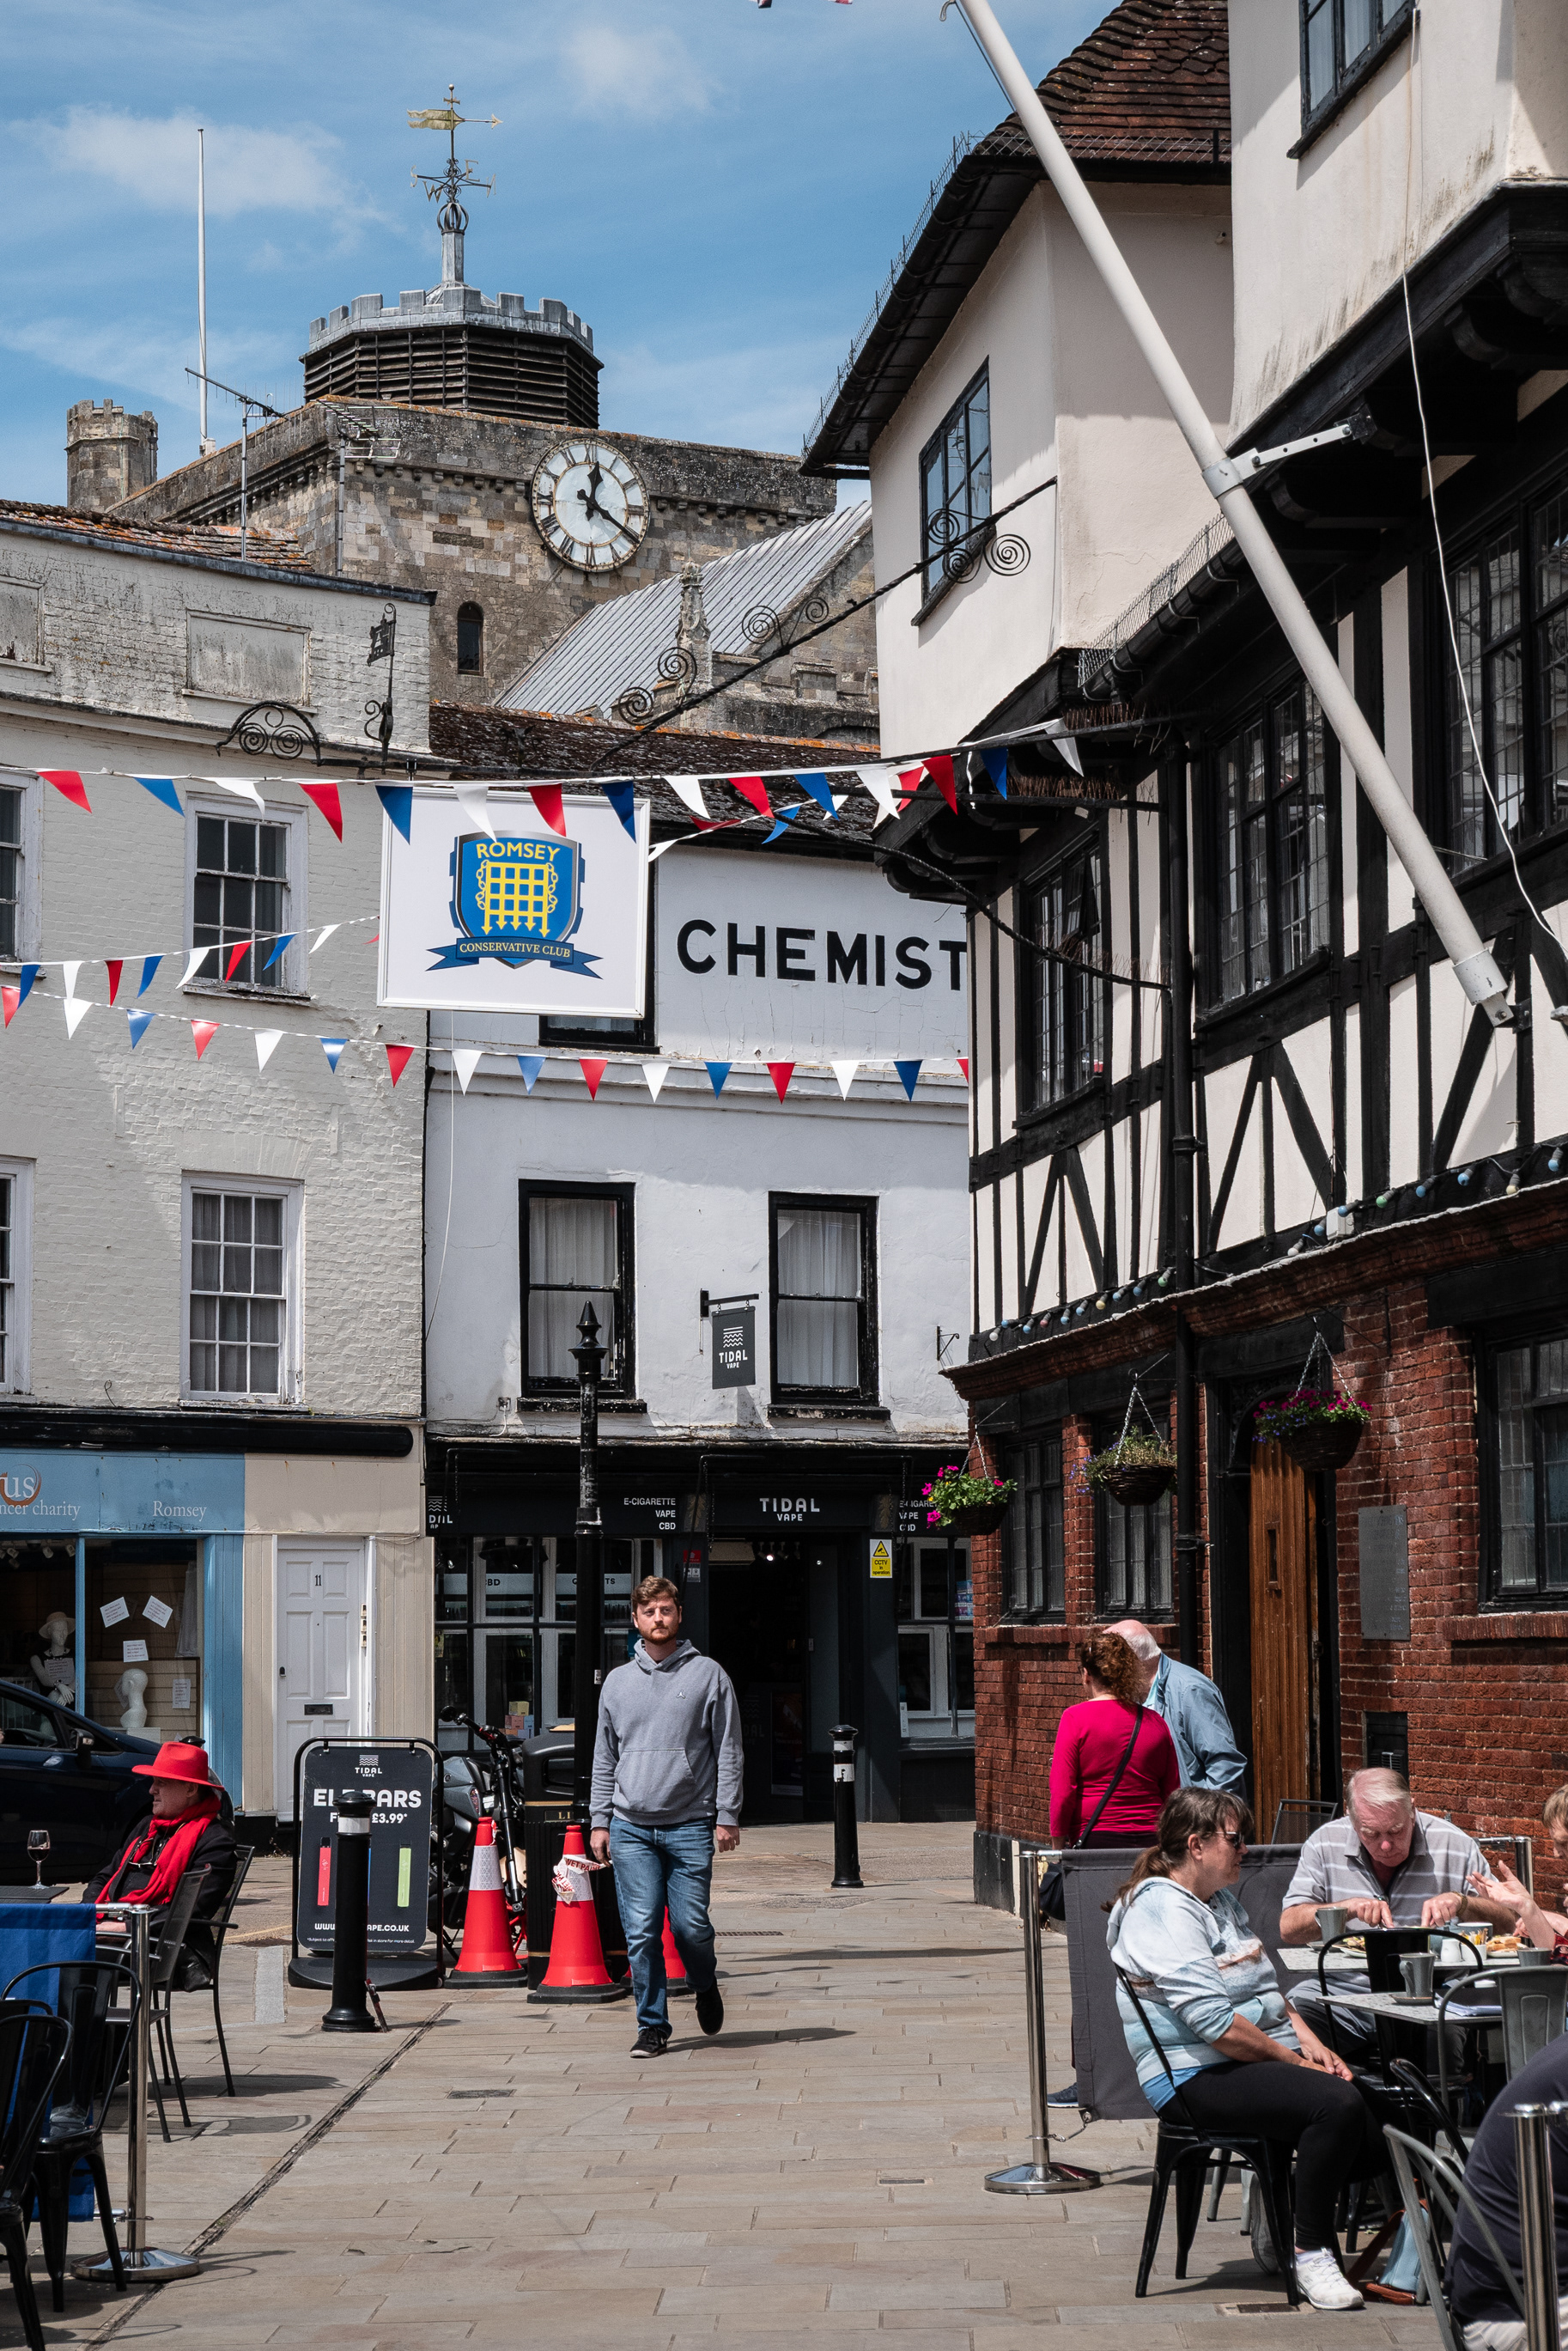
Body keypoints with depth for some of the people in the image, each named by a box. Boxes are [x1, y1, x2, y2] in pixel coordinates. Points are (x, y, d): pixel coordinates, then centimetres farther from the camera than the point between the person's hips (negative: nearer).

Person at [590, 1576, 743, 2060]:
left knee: (690, 1925, -3)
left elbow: (729, 1752, 3)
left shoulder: (708, 1675, 4)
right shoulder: (618, 1681, 12)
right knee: (641, 1930, -3)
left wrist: (727, 1816, -4)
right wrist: (600, 1821, 9)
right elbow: (604, 1759, 16)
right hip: (631, 1827, 2)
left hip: (690, 1825, -2)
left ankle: (705, 1987, 27)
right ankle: (652, 2024, 7)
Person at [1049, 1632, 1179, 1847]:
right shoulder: (1155, 1722, 9)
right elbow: (1172, 1794, 12)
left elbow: (1062, 1792, -4)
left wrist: (1057, 1849, 4)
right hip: (1150, 1839, 4)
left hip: (1095, 1839, -4)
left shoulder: (1075, 1718, -2)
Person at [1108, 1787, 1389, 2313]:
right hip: (1197, 2078, -9)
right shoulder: (1163, 1910, -13)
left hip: (1258, 2064, 9)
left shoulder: (1222, 1899, 20)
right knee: (1337, 2103, -31)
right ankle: (1311, 2255, -17)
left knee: (1378, 2111, -13)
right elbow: (1212, 2021, -21)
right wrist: (1294, 2060, -13)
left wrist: (1311, 2043, 6)